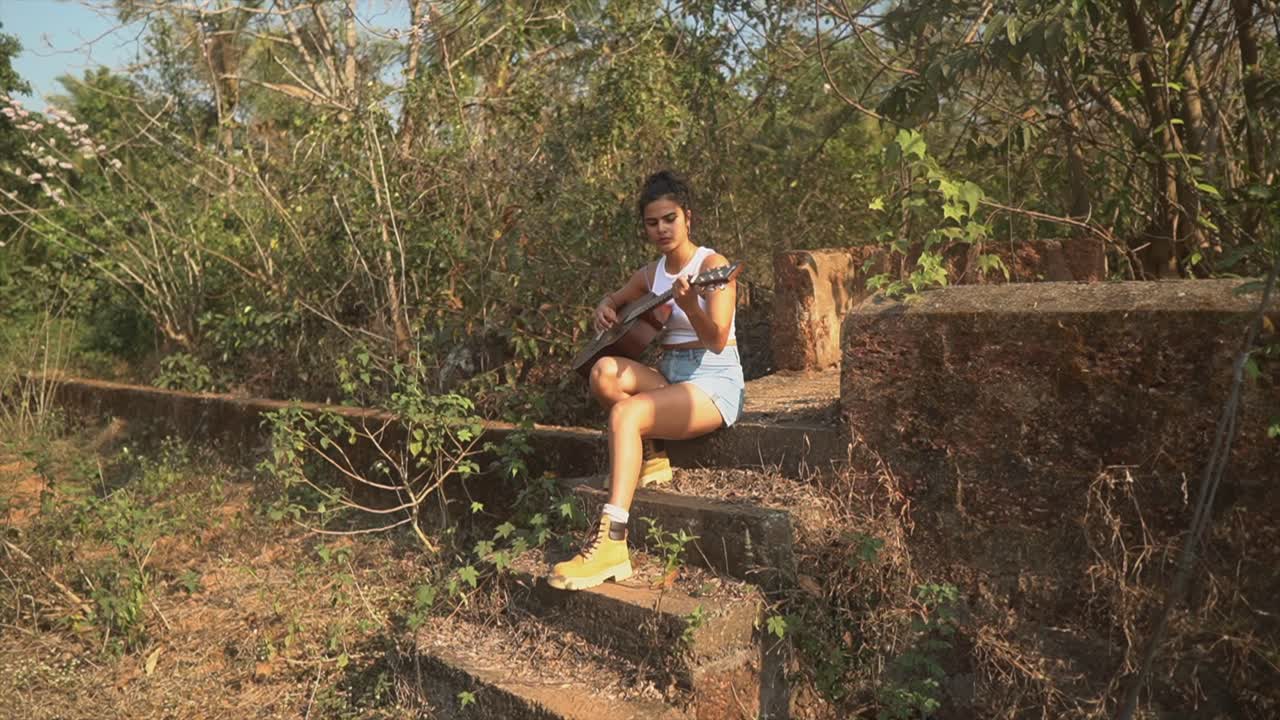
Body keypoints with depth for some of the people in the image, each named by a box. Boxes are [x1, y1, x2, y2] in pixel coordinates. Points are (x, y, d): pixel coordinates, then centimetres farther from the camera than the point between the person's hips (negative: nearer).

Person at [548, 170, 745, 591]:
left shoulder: (712, 265, -7)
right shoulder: (652, 273, 12)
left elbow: (716, 341, -18)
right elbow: (615, 299, 31)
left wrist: (688, 304, -36)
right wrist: (605, 306, 7)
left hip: (714, 383, -6)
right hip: (667, 377, 6)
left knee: (625, 413, -32)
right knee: (605, 372, -24)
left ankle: (612, 543, -37)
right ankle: (649, 458, -4)